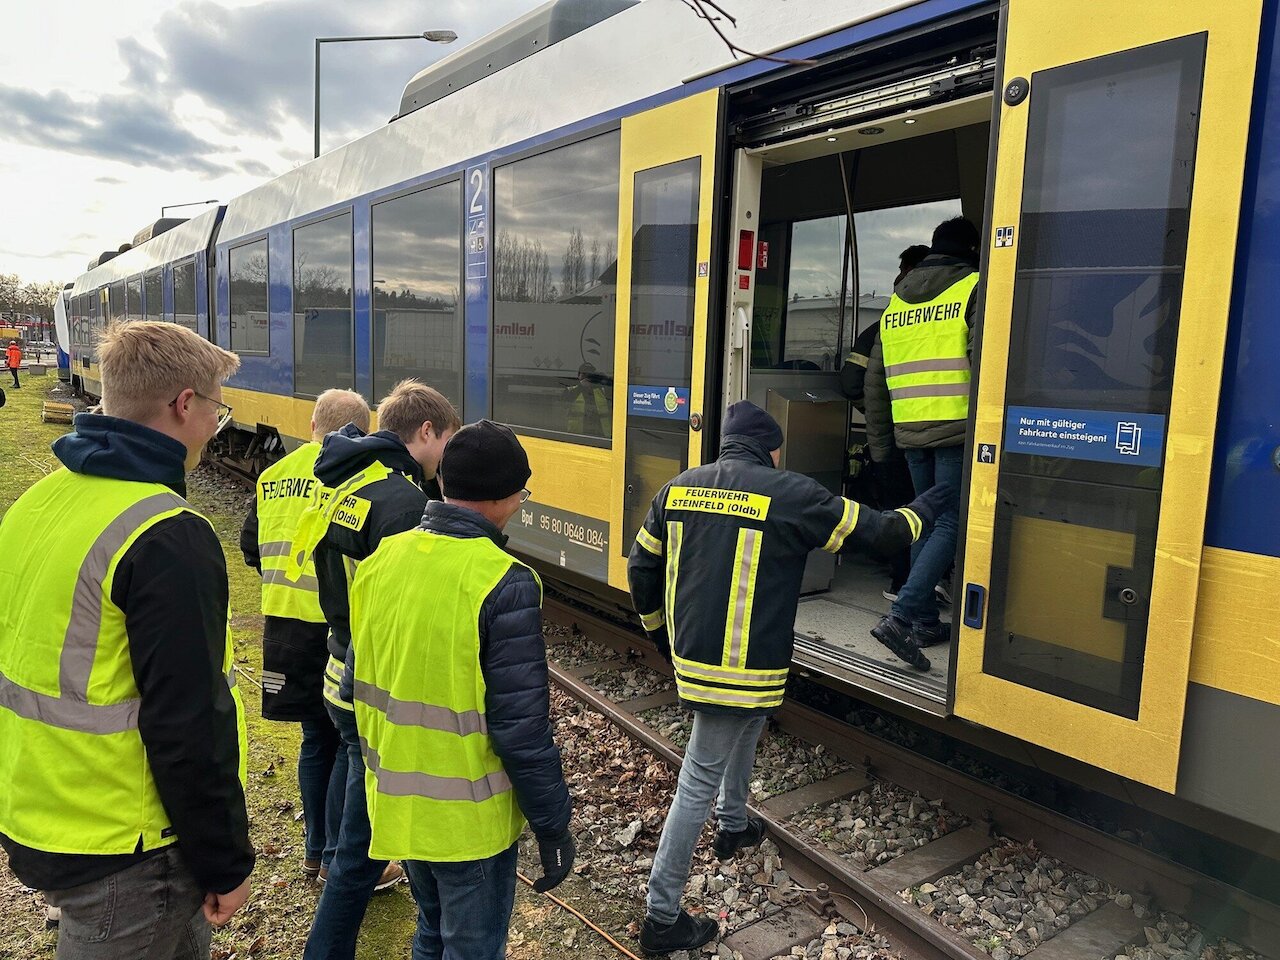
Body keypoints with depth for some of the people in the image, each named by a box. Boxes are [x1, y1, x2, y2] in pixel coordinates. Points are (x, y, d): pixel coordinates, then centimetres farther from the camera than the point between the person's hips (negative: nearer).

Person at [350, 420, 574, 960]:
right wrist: (553, 825, -11)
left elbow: (361, 684, 7)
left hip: (396, 805, 6)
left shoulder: (380, 560, -4)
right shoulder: (503, 583, -24)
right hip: (470, 818, -6)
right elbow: (520, 724, -22)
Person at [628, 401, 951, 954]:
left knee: (750, 719, 33)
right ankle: (662, 918, 13)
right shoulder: (790, 494, -12)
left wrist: (661, 634, 23)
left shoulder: (677, 489, 4)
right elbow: (877, 533, -4)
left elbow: (641, 569, 9)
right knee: (699, 783, 2)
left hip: (690, 654, 7)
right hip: (743, 670, -7)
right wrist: (919, 513, 17)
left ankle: (733, 826, 52)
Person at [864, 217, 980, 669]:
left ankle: (924, 622, 19)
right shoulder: (974, 290, 0)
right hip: (957, 429, -6)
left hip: (910, 431, 6)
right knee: (951, 523, -4)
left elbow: (875, 379, 18)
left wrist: (878, 442, 22)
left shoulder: (896, 301, 18)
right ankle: (901, 616, -14)